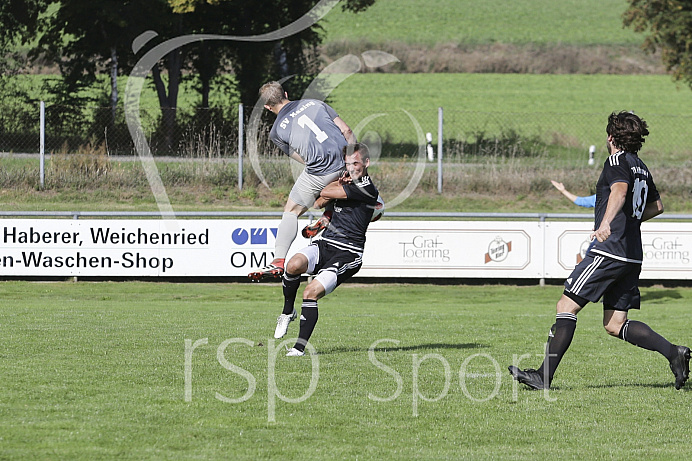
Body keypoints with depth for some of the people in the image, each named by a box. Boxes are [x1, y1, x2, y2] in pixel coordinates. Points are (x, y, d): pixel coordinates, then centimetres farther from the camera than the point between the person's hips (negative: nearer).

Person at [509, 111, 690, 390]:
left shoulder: (618, 161, -6)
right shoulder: (642, 168, 20)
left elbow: (620, 190, -27)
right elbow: (656, 206, 35)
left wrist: (606, 222, -44)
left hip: (609, 251, -9)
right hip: (632, 257, 9)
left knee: (567, 306, -4)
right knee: (615, 324, 8)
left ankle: (544, 376, -7)